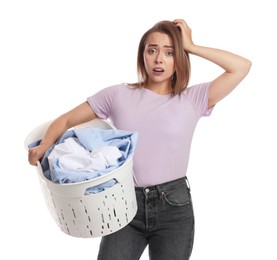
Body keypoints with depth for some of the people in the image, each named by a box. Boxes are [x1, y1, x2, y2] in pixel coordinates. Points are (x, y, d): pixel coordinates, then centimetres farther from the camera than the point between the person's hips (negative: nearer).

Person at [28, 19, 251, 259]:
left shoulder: (193, 99, 1)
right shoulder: (118, 95, 4)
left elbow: (242, 67, -6)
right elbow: (66, 120, 8)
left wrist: (191, 46, -3)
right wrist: (45, 145, -11)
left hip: (174, 206, 0)